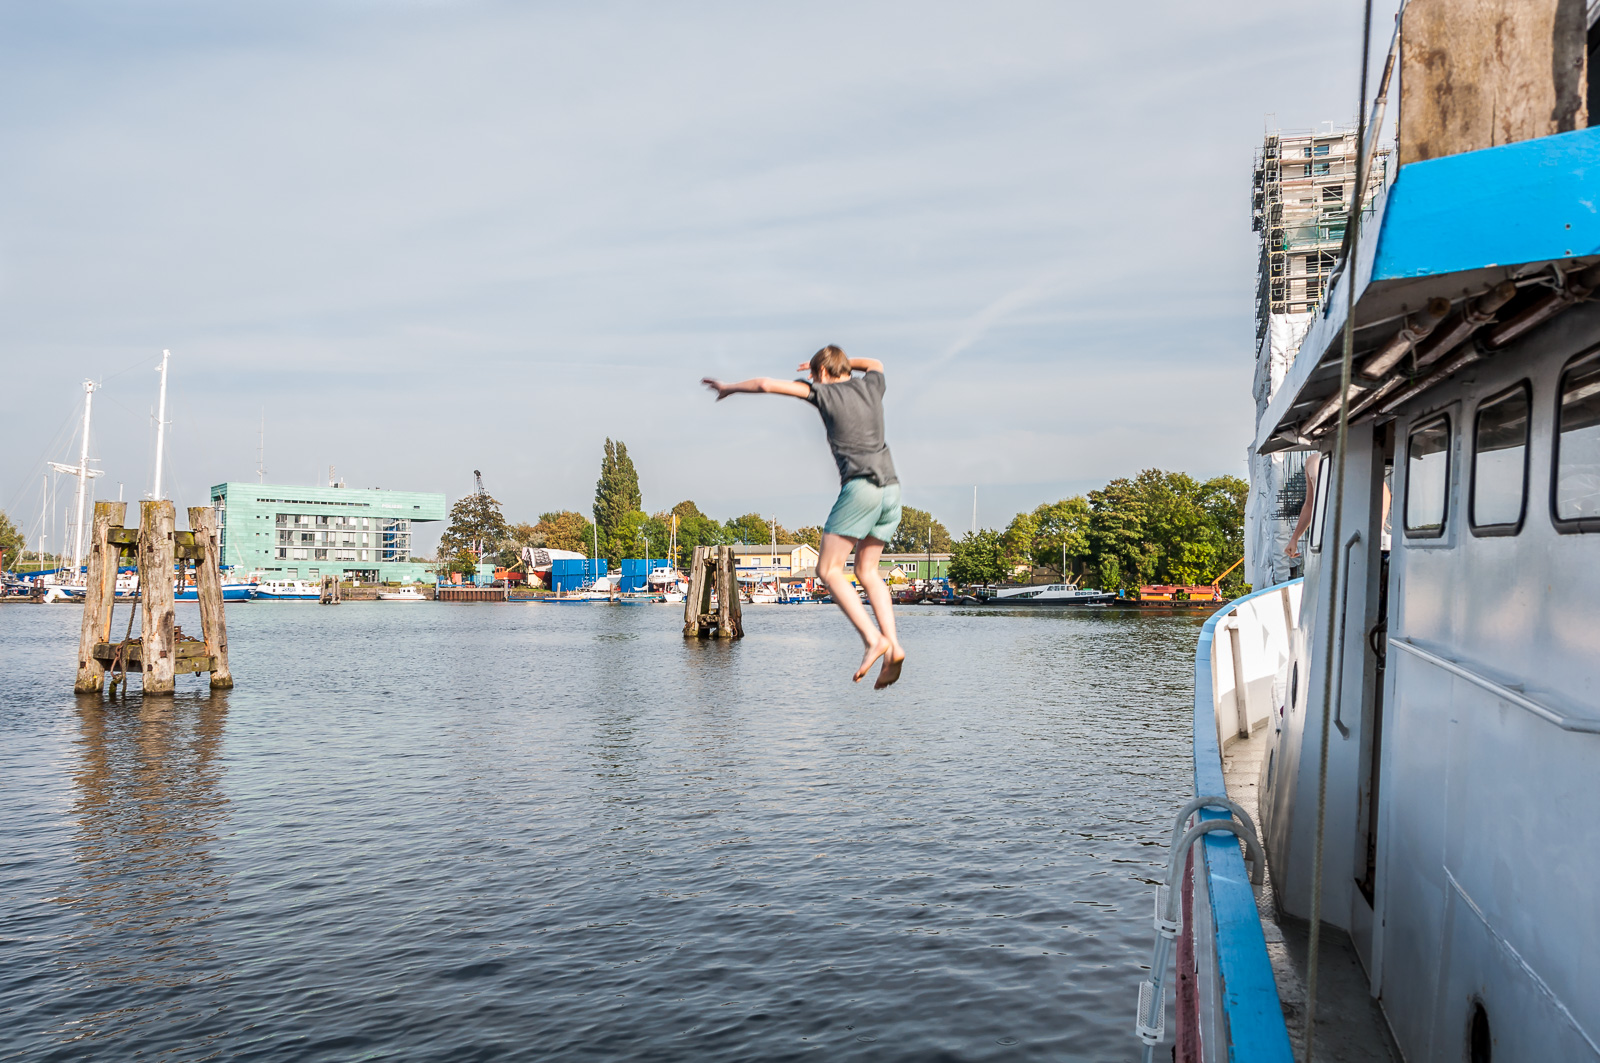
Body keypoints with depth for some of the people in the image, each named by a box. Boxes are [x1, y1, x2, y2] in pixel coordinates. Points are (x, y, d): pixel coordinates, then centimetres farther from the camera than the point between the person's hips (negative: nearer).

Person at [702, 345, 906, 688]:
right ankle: (893, 647, 0)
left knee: (828, 569, -1)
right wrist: (832, 361, 51)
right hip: (891, 487, 7)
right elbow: (875, 363, 45)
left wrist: (729, 388, 19)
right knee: (866, 571, 14)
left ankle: (873, 639, -15)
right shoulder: (871, 386, 19)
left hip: (860, 486, -7)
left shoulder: (824, 392, 5)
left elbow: (766, 384, 2)